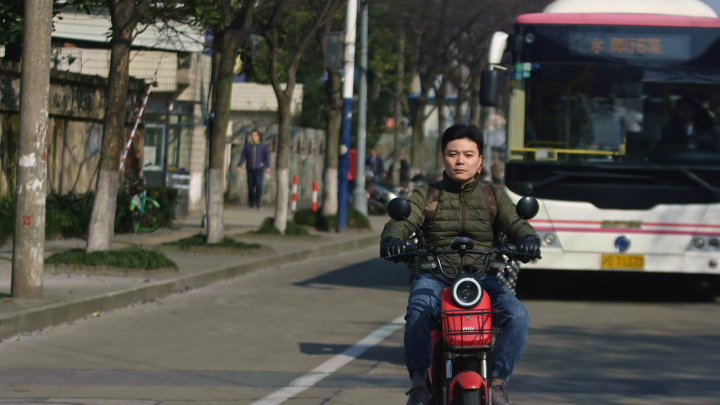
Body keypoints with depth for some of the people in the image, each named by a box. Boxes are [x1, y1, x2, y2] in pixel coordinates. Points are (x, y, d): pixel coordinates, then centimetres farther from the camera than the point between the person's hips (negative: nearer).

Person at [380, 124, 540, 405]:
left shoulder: (494, 196, 17)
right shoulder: (425, 195, 14)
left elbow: (516, 224, 1)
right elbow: (402, 222, -2)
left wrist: (527, 238, -25)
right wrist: (392, 240, -27)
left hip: (483, 277, 1)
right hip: (434, 276, -1)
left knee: (517, 315, -29)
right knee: (418, 314, -36)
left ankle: (497, 381, -17)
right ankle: (420, 381, -23)